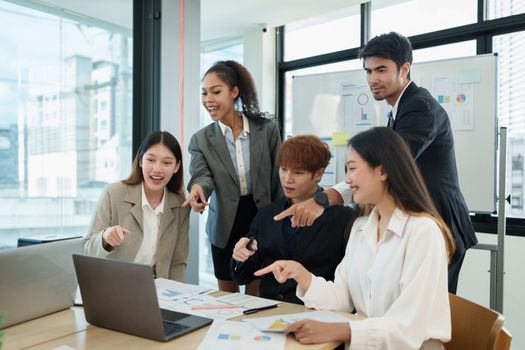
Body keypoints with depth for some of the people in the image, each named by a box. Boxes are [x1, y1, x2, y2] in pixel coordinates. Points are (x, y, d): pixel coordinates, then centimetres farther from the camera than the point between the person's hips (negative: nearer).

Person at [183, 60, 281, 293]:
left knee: (257, 293, 10)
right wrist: (198, 188, -43)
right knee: (226, 298, 15)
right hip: (225, 226, 1)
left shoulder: (267, 129, -6)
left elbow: (278, 179, -1)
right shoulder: (200, 140, -3)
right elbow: (201, 174, -19)